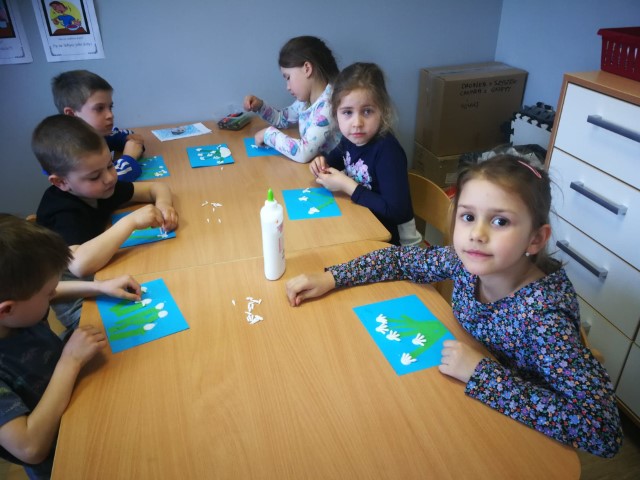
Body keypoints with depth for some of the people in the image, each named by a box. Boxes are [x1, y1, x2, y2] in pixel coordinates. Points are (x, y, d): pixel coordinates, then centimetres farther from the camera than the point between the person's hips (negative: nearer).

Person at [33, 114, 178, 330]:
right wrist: (130, 221, -41)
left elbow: (156, 187, 1)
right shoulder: (63, 214, -27)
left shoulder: (101, 188, -6)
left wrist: (163, 204, -21)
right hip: (78, 307, -6)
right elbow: (79, 264, -45)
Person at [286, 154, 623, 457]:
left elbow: (604, 431, -38)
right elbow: (401, 259, -3)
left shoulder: (543, 314, -33)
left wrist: (480, 372, -38)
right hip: (460, 390, 5)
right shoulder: (467, 260, -19)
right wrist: (329, 278, -13)